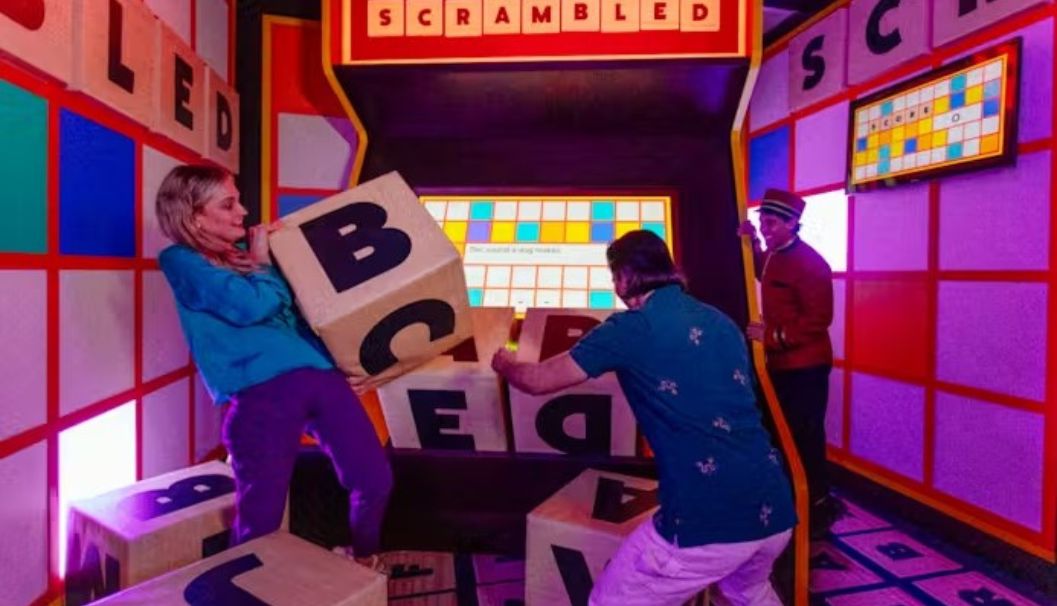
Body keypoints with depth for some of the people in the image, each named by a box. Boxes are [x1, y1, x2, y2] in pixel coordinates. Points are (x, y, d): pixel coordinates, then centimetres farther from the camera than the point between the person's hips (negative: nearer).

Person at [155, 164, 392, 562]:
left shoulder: (248, 251, 24)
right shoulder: (182, 261, 4)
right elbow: (251, 305, -12)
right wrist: (261, 262, 4)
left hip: (317, 372, 6)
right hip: (261, 389, -6)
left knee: (375, 480, 8)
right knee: (260, 516, 6)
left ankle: (364, 564, 35)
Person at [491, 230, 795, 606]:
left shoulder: (631, 329, -5)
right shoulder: (722, 322, 12)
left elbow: (539, 381, 3)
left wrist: (504, 364, 25)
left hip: (706, 521, -7)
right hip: (774, 512, 7)